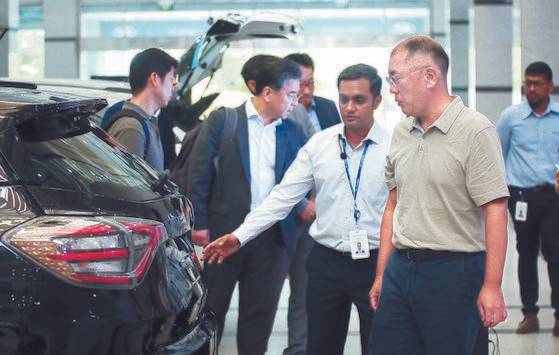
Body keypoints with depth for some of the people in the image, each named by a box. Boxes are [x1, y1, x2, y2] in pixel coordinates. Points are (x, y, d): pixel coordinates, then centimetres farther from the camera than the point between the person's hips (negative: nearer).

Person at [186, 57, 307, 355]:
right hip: (225, 230, -3)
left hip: (272, 237, 3)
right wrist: (199, 224, -7)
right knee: (213, 306, 7)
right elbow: (199, 174, -4)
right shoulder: (222, 121, -2)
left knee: (260, 311, 7)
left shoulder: (293, 133, 9)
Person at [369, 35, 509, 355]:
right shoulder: (401, 133, 11)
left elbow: (495, 212, -14)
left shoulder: (475, 130, -11)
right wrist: (381, 275, 15)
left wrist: (491, 287, -17)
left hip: (453, 271, -6)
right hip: (400, 268, 6)